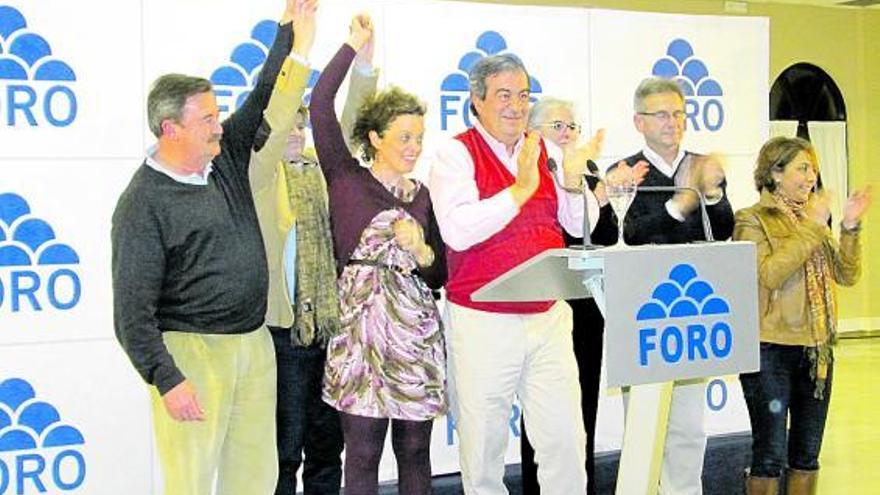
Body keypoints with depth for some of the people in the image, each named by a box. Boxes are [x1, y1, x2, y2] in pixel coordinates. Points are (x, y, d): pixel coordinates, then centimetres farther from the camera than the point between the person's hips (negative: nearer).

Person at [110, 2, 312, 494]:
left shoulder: (227, 157, 8)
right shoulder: (144, 203, -12)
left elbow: (264, 100, 21)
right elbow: (132, 309, -15)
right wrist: (167, 380, -21)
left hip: (255, 342, 7)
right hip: (190, 350, -7)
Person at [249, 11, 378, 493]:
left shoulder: (320, 169, 13)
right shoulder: (259, 175, -4)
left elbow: (345, 131, 4)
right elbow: (272, 127, -19)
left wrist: (363, 71, -10)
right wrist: (298, 57, -25)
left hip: (328, 324, 6)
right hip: (283, 327, -6)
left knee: (327, 444, 14)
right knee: (285, 449, 2)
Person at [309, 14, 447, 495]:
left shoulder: (424, 195, 13)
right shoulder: (346, 179, 3)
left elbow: (440, 276, 15)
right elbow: (320, 106, -9)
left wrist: (422, 252, -6)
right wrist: (354, 45, -4)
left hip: (417, 325, 4)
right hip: (362, 323, -4)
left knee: (415, 451, 8)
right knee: (363, 452, 0)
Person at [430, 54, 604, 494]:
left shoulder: (547, 152, 10)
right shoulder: (456, 154, -5)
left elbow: (581, 226, 9)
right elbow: (457, 231, -19)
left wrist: (572, 182, -9)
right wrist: (521, 189, -21)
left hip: (549, 317, 4)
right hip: (482, 322, -4)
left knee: (565, 438, 3)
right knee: (483, 445, 6)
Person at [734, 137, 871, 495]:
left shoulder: (814, 219, 13)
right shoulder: (753, 221, -5)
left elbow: (846, 276, 7)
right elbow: (768, 274, -22)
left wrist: (850, 227, -6)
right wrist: (811, 228, -18)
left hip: (816, 349, 6)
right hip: (771, 349, -6)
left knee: (807, 452, 13)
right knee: (770, 454, -2)